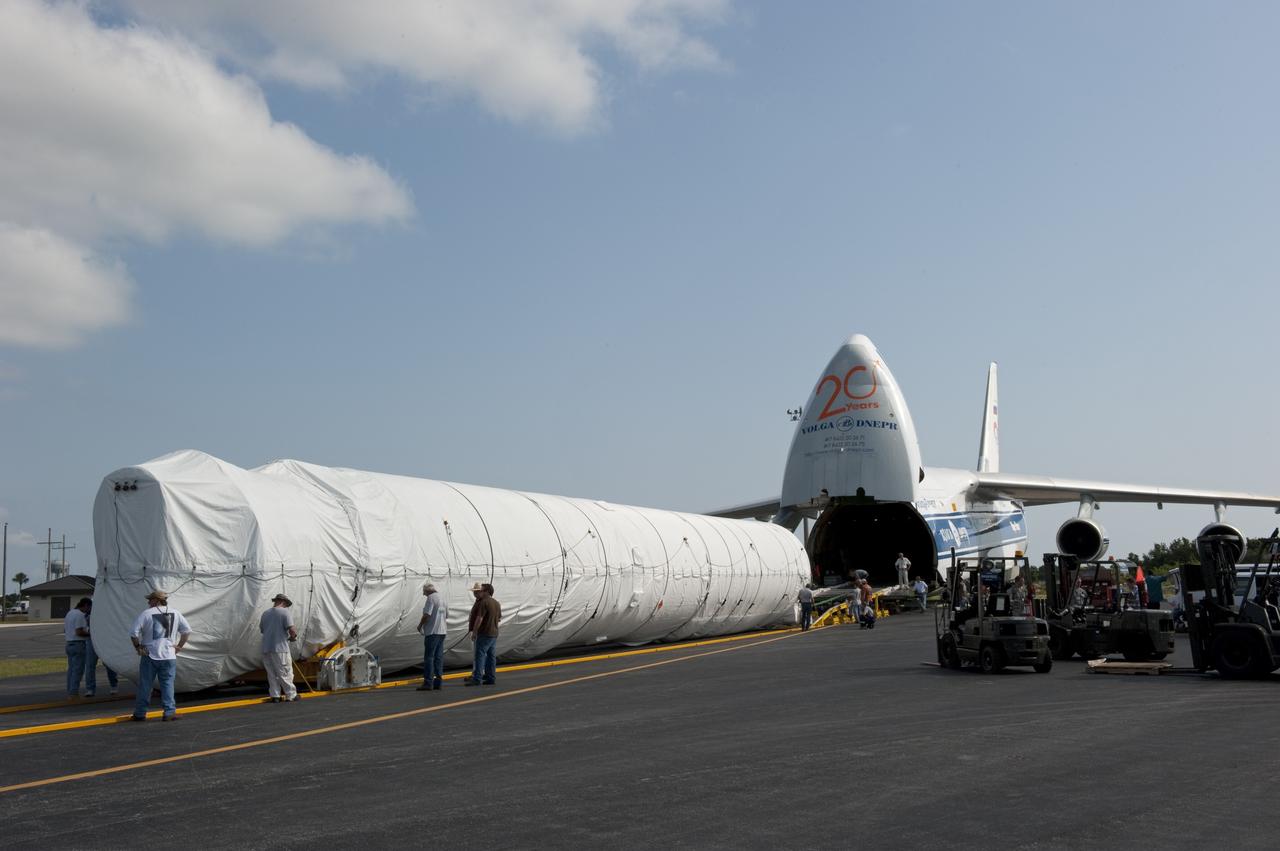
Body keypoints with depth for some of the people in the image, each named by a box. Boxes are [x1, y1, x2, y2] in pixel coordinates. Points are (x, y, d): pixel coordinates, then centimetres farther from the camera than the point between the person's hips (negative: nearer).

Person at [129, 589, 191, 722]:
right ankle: (169, 713, -1)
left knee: (145, 685, 7)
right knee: (167, 684, 5)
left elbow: (134, 633, -11)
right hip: (169, 655, 2)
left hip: (149, 655, -2)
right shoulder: (175, 613, 6)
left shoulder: (146, 614, -6)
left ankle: (140, 713, 13)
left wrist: (137, 647, 2)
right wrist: (180, 646, 12)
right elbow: (187, 631, 8)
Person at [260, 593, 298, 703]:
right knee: (285, 673, 0)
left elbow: (261, 629, 23)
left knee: (272, 674, 11)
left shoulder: (265, 613, 14)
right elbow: (292, 631, -14)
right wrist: (293, 637, 6)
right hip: (280, 648, -6)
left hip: (265, 648, 6)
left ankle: (275, 696, 10)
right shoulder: (284, 612, -6)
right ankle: (291, 695, 4)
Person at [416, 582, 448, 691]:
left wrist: (420, 625, -4)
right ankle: (438, 681, 11)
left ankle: (428, 683, -8)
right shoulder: (442, 598, 14)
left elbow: (426, 615, -17)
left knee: (429, 657, -6)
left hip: (432, 632, -8)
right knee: (439, 657, 10)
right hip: (442, 631, 8)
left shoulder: (431, 598, -11)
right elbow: (447, 615, 20)